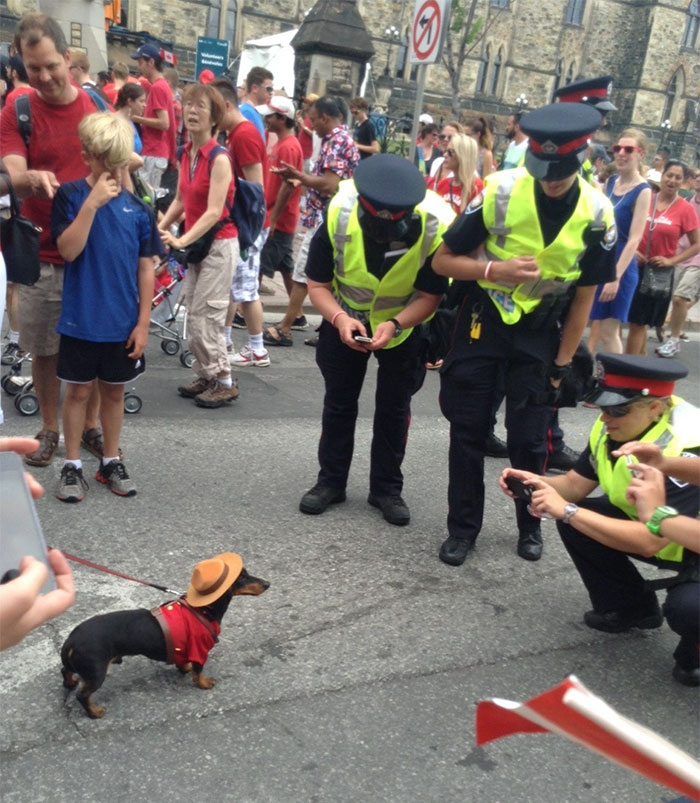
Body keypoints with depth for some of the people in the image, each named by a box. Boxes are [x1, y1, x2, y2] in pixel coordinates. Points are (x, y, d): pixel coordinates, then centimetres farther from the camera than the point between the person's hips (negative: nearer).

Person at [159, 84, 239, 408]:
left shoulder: (219, 158, -17)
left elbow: (214, 212, -23)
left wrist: (181, 241, -30)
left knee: (205, 317, -6)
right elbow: (181, 200, 11)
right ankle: (206, 376, 22)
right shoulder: (186, 153, 6)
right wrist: (162, 228, -2)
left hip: (219, 244, -8)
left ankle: (225, 382, 7)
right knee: (194, 317, 10)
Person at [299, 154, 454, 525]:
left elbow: (430, 294, -20)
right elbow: (317, 283, -18)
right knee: (339, 402, 9)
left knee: (394, 408, 6)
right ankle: (331, 480, 25)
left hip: (404, 325, 0)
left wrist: (395, 324, -37)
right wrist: (339, 318, -36)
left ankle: (387, 488, 22)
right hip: (345, 319, 1)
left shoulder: (437, 227, -31)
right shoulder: (338, 215, -29)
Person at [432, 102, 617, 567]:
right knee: (468, 432, 4)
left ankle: (530, 525, 28)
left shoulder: (597, 215, -10)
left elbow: (584, 297, -1)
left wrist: (561, 364, -1)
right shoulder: (500, 191, -16)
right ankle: (463, 527, 20)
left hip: (540, 334, 1)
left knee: (529, 439, 5)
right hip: (482, 321, 0)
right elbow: (443, 260, -10)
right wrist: (496, 270, -26)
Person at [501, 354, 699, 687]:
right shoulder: (614, 427, -10)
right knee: (574, 519, -9)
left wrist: (567, 511, -35)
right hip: (655, 525, 8)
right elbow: (576, 484, 0)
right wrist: (536, 483, -22)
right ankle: (632, 608, 12)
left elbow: (649, 541, -38)